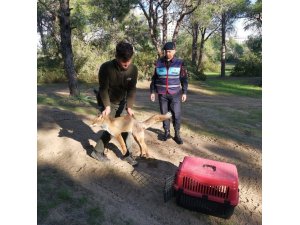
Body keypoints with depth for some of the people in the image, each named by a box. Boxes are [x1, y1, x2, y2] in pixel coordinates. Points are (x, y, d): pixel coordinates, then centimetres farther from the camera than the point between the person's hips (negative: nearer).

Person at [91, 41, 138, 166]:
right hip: (106, 102, -4)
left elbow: (132, 89, -14)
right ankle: (97, 151, 19)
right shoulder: (106, 67, -28)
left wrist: (129, 106, -24)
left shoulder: (133, 69, -17)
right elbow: (103, 89, -22)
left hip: (121, 102, 4)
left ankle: (128, 154, 17)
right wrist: (107, 106, -30)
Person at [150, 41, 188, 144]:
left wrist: (184, 92, 0)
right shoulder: (159, 63, 3)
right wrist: (152, 91, 5)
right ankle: (167, 132, 25)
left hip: (175, 94, -1)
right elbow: (154, 78, 9)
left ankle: (177, 134, 15)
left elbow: (184, 79, 4)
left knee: (176, 115, -1)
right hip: (162, 94, 2)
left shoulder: (179, 63, -1)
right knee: (164, 114, 9)